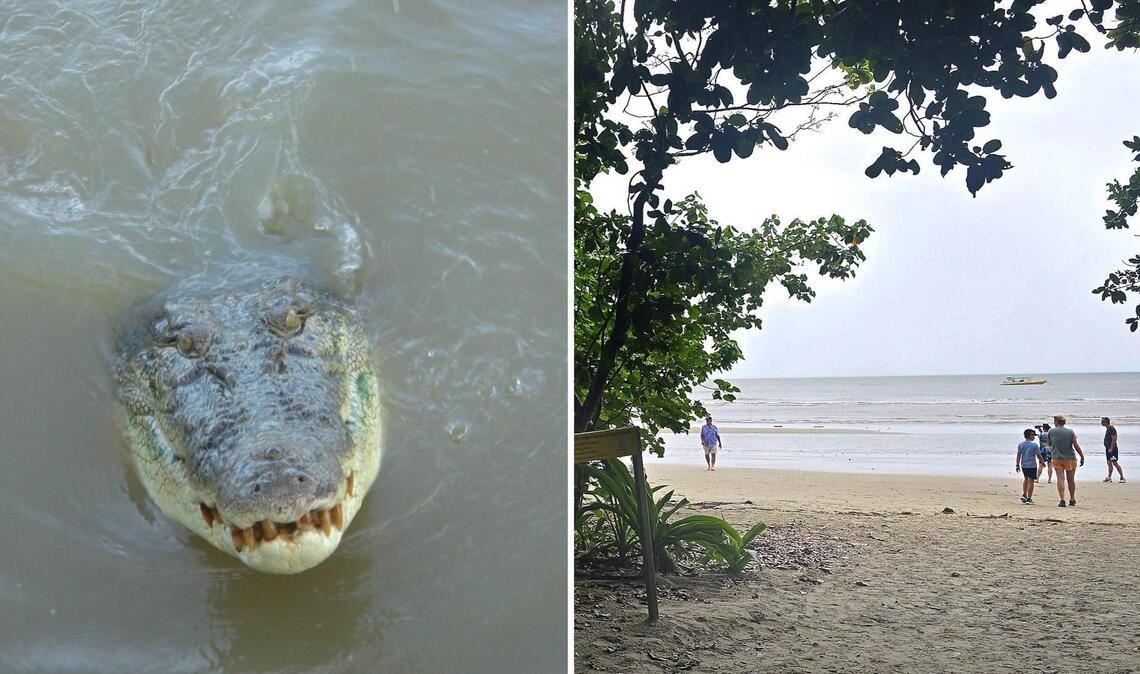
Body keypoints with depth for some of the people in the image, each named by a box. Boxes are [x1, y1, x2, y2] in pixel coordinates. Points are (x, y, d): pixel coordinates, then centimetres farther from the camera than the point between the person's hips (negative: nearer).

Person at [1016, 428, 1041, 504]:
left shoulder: (1020, 444, 2)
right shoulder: (1034, 445, -10)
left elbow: (1018, 455, 1)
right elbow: (1038, 455, -5)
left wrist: (1017, 465, 5)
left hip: (1023, 465, 5)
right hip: (1032, 465, -5)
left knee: (1025, 478, 23)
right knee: (1031, 481, 0)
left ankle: (1024, 494, 16)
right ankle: (1029, 498, 1)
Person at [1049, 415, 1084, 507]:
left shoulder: (1051, 431, 1)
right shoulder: (1070, 431, -1)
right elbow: (1076, 445, -7)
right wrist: (1082, 456, 0)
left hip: (1057, 458, 0)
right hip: (1070, 458, 1)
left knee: (1060, 479, -4)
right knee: (1071, 480, 12)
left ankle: (1062, 500, -13)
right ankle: (1072, 500, 23)